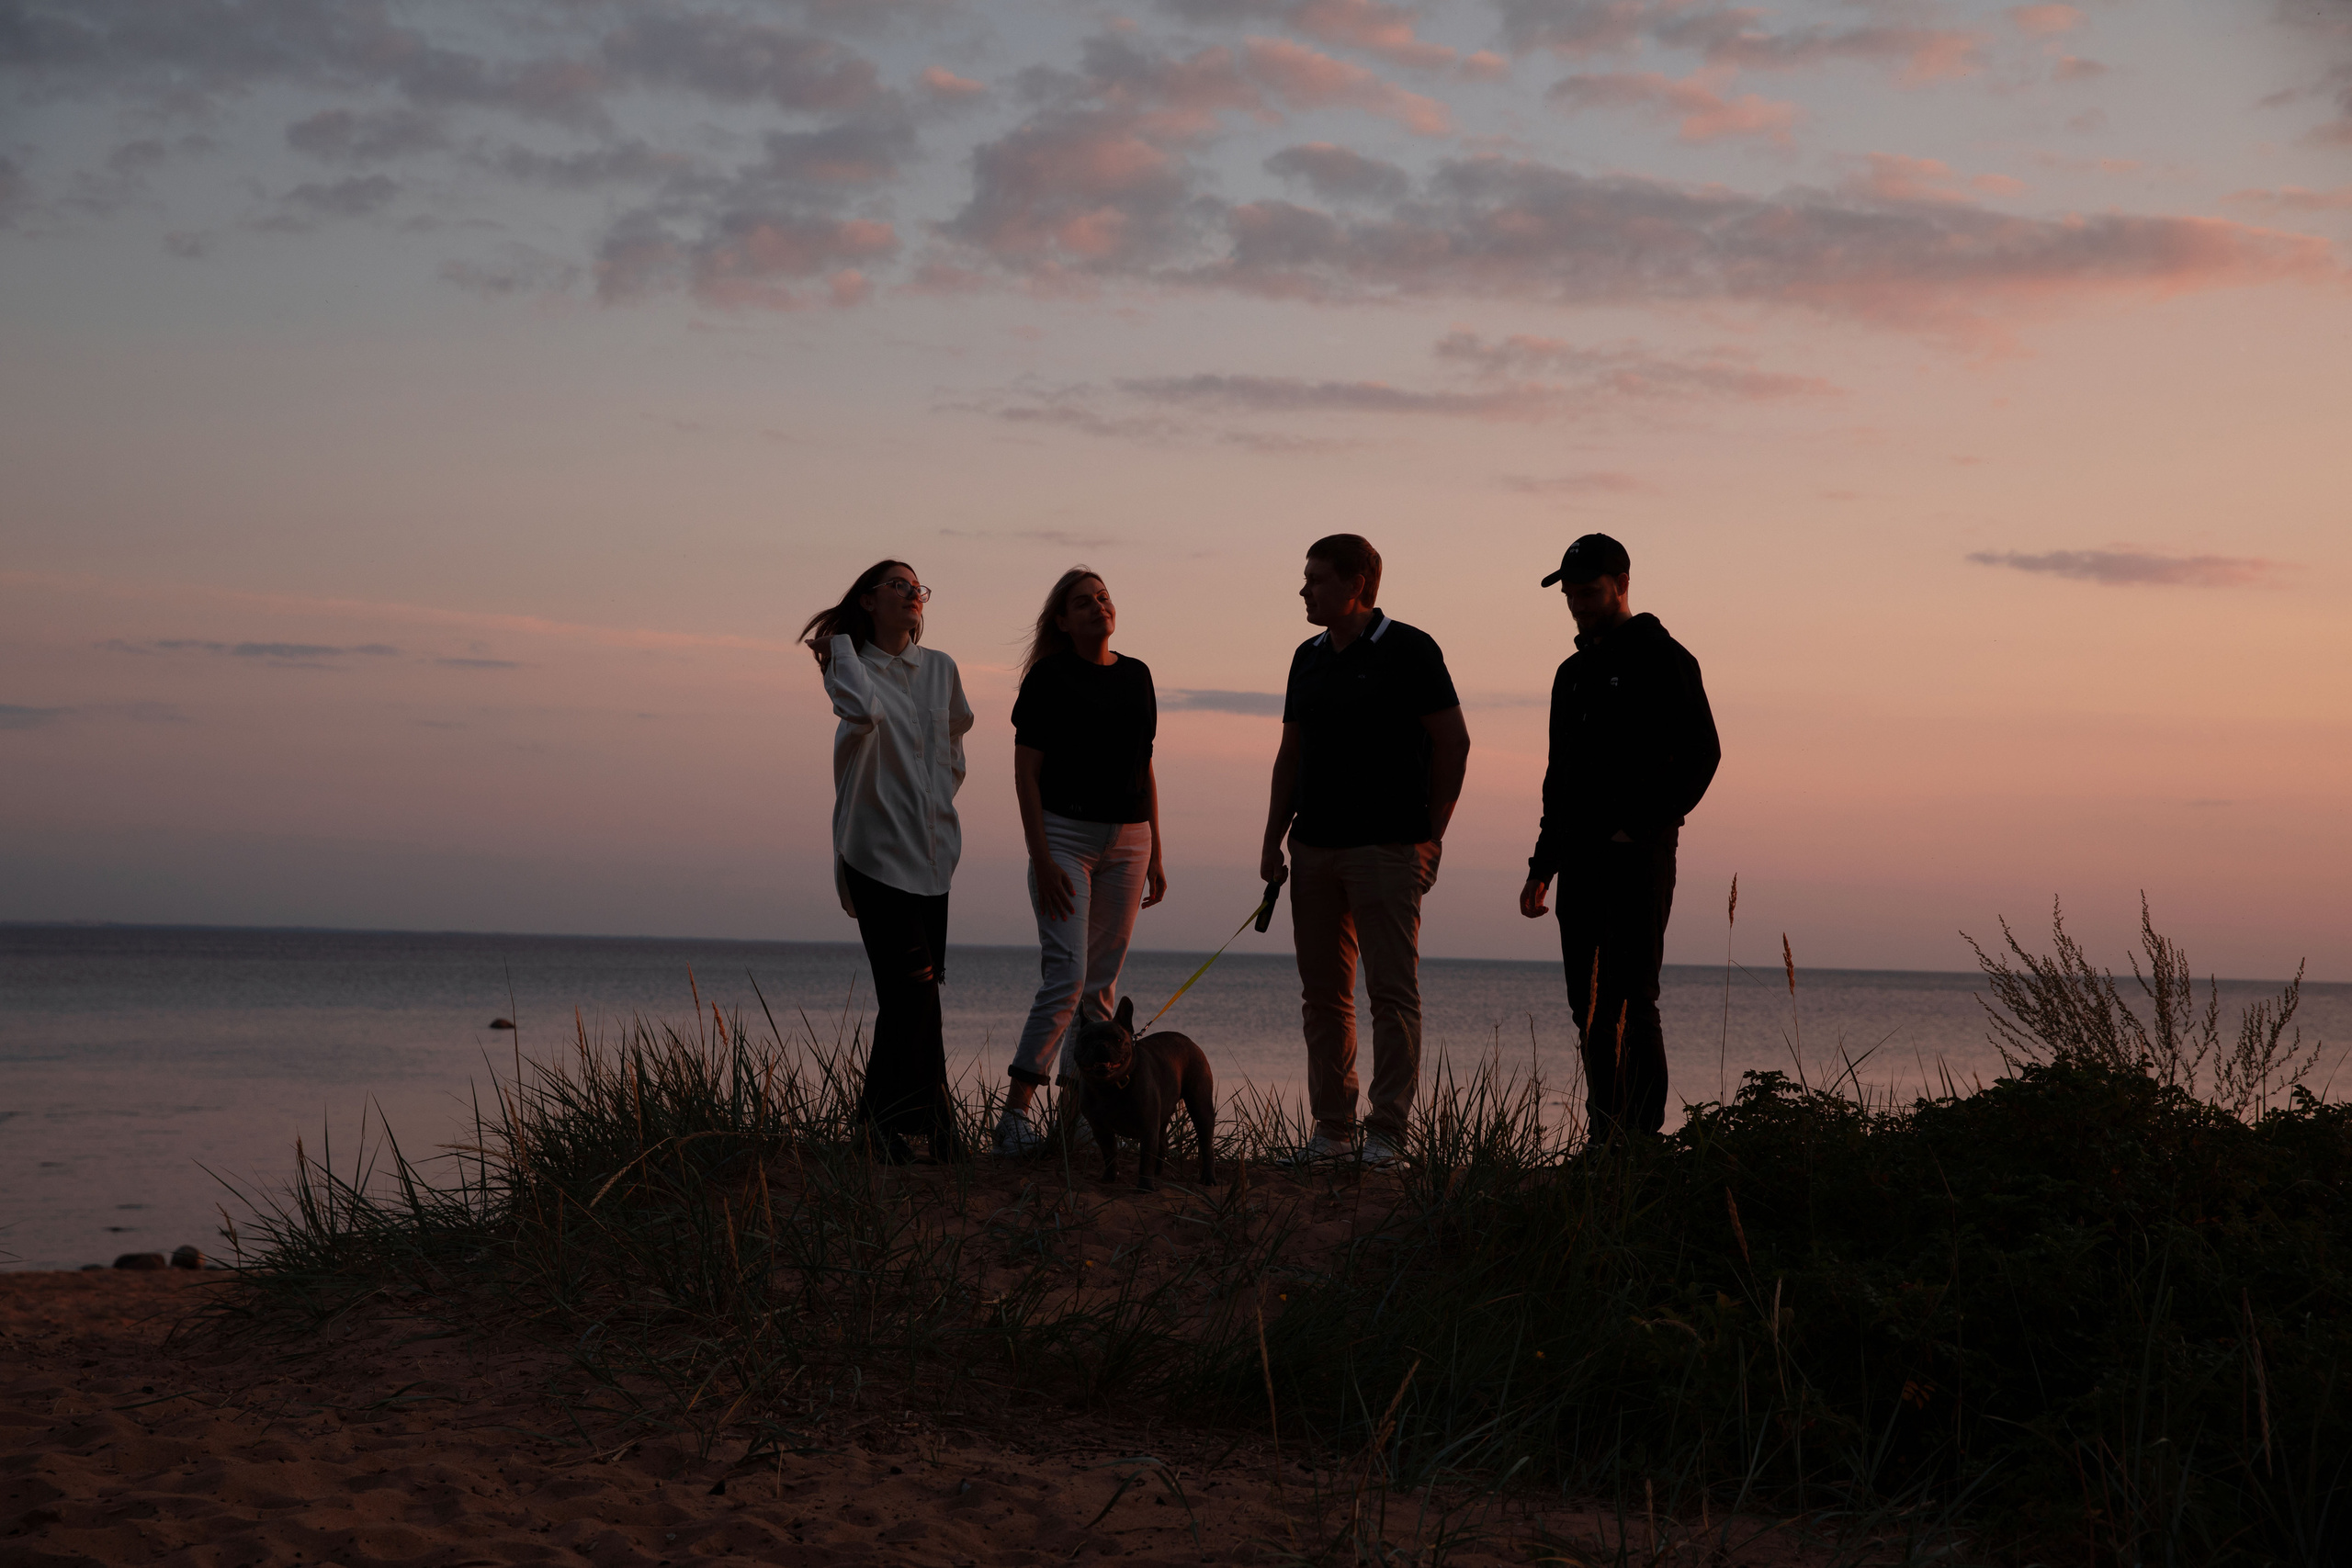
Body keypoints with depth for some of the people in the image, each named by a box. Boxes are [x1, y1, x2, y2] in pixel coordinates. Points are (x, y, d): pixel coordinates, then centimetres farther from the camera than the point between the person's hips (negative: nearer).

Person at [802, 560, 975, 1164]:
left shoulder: (940, 670, 10)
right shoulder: (853, 667, -3)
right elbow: (863, 711, -27)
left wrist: (937, 806, 14)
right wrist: (842, 644, -13)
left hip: (932, 846, 5)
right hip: (878, 847, -5)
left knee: (921, 985, 4)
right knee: (909, 984, -13)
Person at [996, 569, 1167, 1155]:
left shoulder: (1136, 676, 12)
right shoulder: (1048, 678, -4)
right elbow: (1025, 772, -6)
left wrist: (1155, 857, 13)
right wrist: (1041, 859, -14)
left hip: (1128, 839, 6)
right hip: (1066, 835, -6)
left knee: (1102, 986, 5)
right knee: (1065, 978, -14)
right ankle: (1014, 1114, -13)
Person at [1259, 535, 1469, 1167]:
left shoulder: (1407, 650, -4)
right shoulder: (1309, 658, 14)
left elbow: (1453, 742, -4)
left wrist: (1431, 836, -5)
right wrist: (1272, 842, 12)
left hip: (1386, 847, -6)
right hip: (1314, 848, 7)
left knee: (1392, 991, -5)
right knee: (1323, 994, 7)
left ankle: (1387, 1130, -2)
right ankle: (1332, 1127, 13)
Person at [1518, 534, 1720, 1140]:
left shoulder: (1662, 658, -4)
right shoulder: (1573, 673, 19)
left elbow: (1701, 753, -12)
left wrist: (1643, 828, -17)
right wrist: (1542, 866, 18)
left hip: (1639, 857, -8)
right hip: (1581, 859, 8)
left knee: (1629, 998, -13)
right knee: (1589, 1003, 6)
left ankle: (1645, 1134, -13)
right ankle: (1605, 1138, 11)